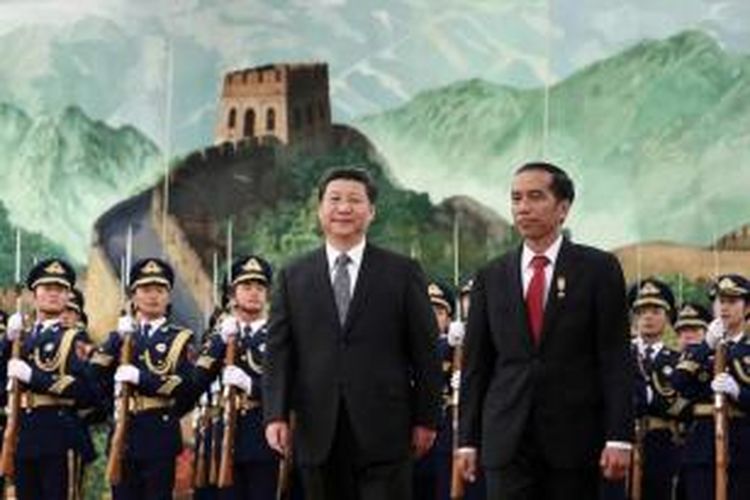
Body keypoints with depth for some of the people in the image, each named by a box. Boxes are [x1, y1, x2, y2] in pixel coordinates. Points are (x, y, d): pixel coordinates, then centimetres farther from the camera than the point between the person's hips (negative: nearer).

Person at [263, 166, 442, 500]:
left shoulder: (403, 273, 5)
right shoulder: (293, 277, 10)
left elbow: (425, 351, 4)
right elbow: (278, 352, 6)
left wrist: (426, 419, 1)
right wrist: (276, 414, -5)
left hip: (384, 433, -2)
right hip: (318, 434, 2)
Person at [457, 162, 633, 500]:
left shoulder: (598, 269, 2)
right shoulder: (492, 277, 10)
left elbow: (616, 357, -2)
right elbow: (476, 364, 10)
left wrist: (619, 437, -10)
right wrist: (468, 440, 5)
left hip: (575, 437, -2)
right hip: (507, 441, 2)